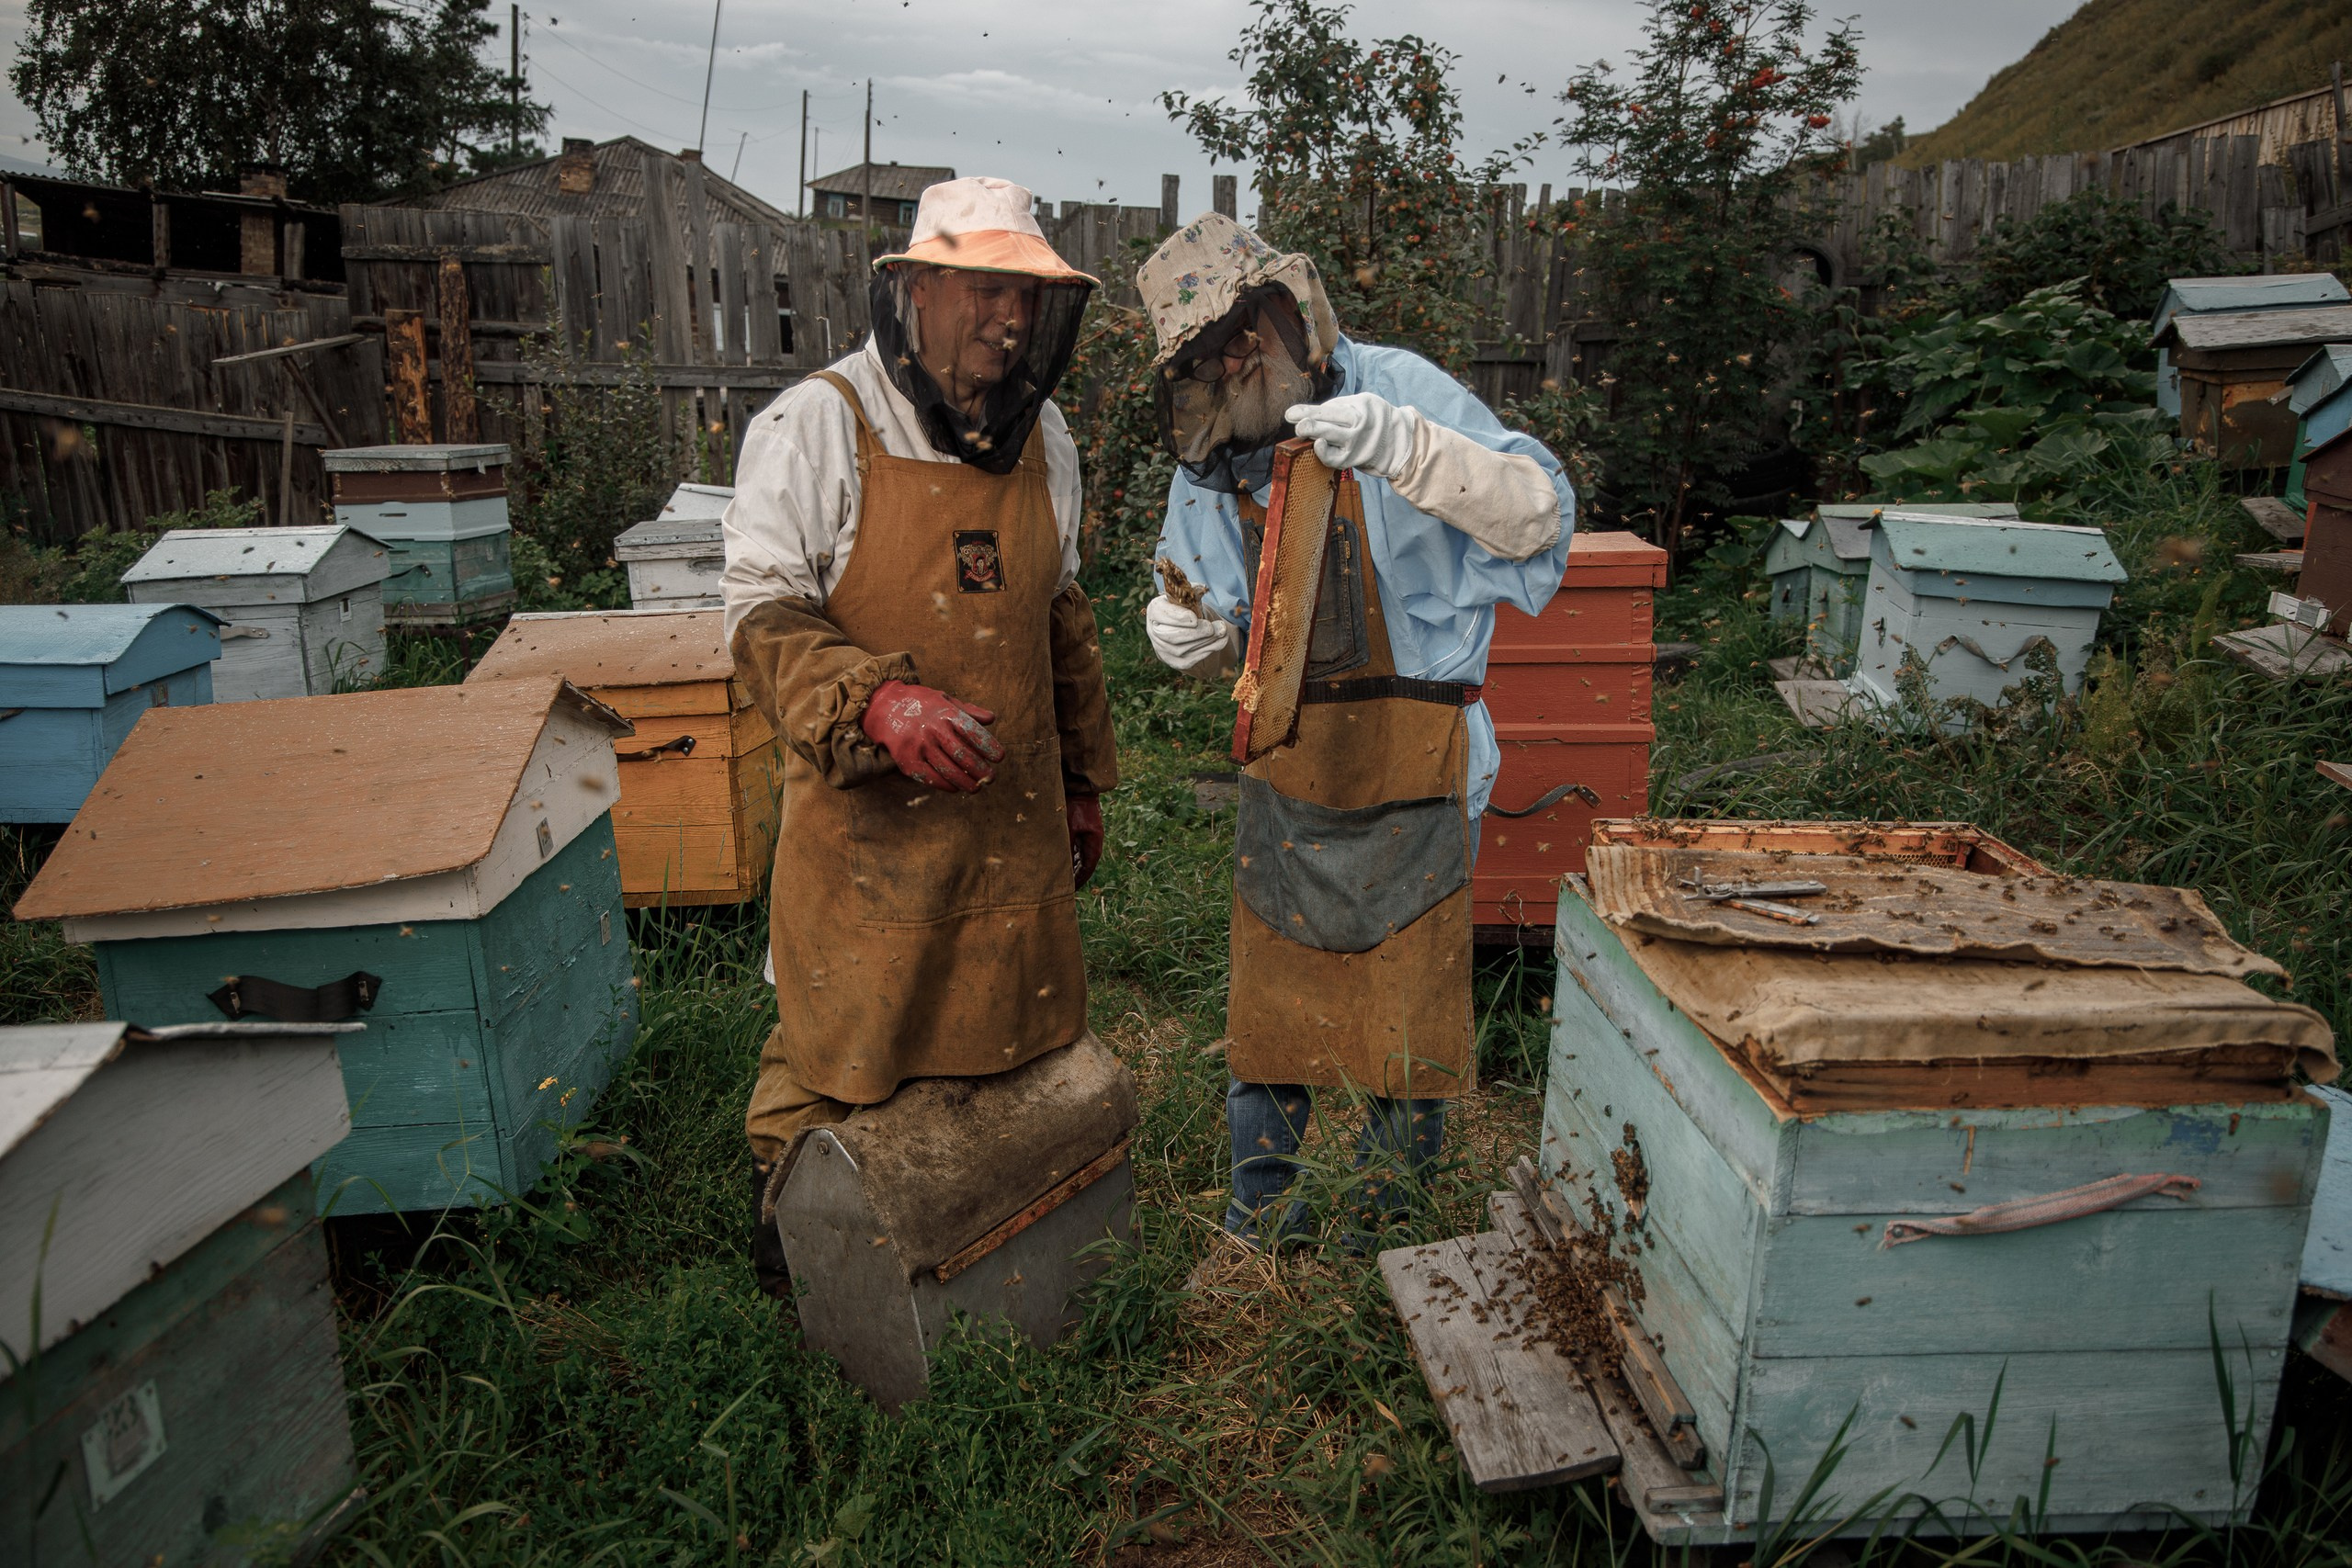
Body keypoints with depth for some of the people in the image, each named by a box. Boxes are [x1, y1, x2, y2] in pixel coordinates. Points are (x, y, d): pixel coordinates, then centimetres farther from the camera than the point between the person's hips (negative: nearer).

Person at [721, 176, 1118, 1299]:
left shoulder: (1042, 436, 8)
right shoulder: (819, 425, -10)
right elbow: (764, 617, -13)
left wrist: (1082, 780, 19)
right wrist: (875, 703, -32)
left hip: (1013, 821, 6)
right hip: (868, 818, -5)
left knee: (1018, 1048, 15)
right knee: (837, 1059, 7)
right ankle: (790, 1253, 33)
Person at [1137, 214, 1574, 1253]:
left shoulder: (1395, 391, -11)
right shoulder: (1208, 457, 5)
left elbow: (1539, 513, -20)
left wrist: (1406, 447, -33)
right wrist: (1189, 635, -10)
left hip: (1412, 772, -4)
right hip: (1285, 769, 5)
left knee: (1408, 1002, 8)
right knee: (1270, 999, 14)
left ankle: (1382, 1222, 31)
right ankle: (1259, 1205, 34)